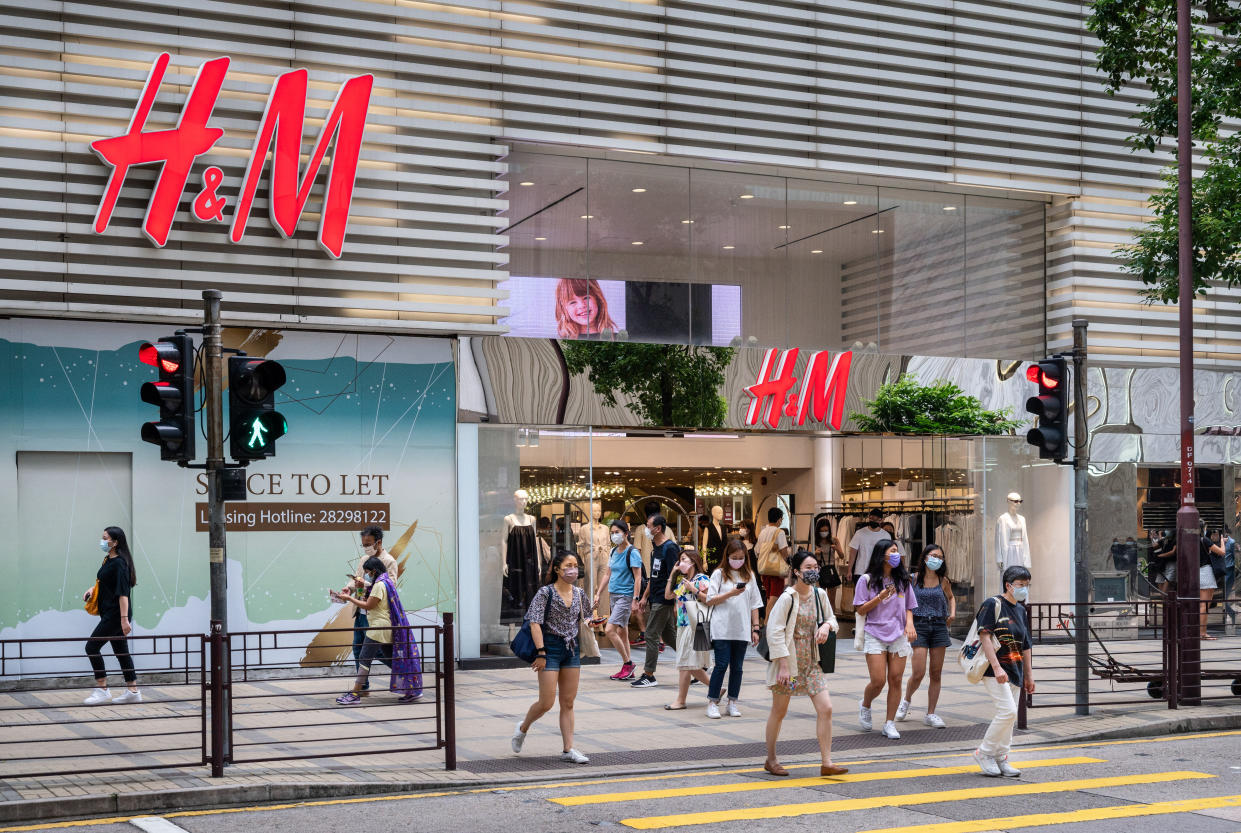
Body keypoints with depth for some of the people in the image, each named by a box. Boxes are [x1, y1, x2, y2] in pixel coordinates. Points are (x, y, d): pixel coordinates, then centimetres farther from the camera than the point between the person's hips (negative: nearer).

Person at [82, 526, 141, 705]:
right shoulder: (108, 560, 12)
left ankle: (102, 690, -2)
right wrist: (93, 589, 11)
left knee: (92, 646, -8)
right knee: (121, 651, 12)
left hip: (116, 614, -10)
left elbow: (123, 592, -23)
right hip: (110, 614, 10)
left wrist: (124, 619, -27)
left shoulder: (119, 563, -18)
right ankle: (132, 691, 16)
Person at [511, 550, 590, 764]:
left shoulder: (579, 593, 6)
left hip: (572, 649, 5)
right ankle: (523, 727, 25)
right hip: (551, 647, -5)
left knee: (568, 703, 6)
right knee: (546, 703, -3)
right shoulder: (546, 593, -11)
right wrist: (541, 653, -19)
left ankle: (568, 750, 8)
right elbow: (535, 623, -15)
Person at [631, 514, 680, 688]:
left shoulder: (669, 548, -15)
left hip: (663, 600, -10)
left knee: (652, 636, -7)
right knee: (670, 636, 14)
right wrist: (645, 597, 23)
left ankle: (649, 676, -2)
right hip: (655, 600, 10)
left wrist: (675, 603, -22)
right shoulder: (655, 548, 15)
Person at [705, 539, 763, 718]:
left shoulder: (749, 576, 11)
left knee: (737, 667, 6)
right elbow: (710, 601, -4)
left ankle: (732, 703, 14)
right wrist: (730, 594, -15)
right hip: (722, 628, -3)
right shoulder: (719, 574, 2)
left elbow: (754, 604, 13)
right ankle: (712, 703, 2)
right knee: (722, 665, -7)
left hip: (742, 630, 3)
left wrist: (755, 628, 8)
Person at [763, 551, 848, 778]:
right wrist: (783, 665, -19)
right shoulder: (787, 598, -15)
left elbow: (831, 618, 19)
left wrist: (827, 626, -6)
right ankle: (771, 760, 24)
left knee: (825, 709, -5)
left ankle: (826, 763, 0)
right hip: (788, 661, -5)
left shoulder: (819, 595, 3)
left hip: (810, 663, 5)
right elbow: (774, 632, -15)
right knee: (779, 712, 8)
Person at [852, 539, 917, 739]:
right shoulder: (867, 580, 0)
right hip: (875, 635, -3)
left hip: (898, 636, 3)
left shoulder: (902, 580, 12)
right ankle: (865, 706, 23)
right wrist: (880, 597, -14)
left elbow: (908, 608, 17)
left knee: (895, 680, -2)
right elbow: (861, 610, -1)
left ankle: (890, 723, 8)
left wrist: (909, 624, -3)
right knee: (878, 681, -9)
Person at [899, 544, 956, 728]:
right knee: (919, 673, -10)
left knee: (936, 674, 3)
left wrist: (952, 613, 10)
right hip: (919, 625, -3)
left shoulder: (943, 581, 7)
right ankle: (906, 700, 20)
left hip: (939, 626, 3)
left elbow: (950, 597, 26)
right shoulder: (914, 579, -1)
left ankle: (930, 714, 12)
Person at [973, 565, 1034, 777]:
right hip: (994, 669, -8)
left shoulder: (1021, 610, 16)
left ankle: (1000, 759, 15)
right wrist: (997, 668, -23)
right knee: (1008, 711, -16)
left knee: (1008, 714, 7)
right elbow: (985, 637, -15)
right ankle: (984, 752, -2)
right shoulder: (993, 605, -8)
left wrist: (1028, 675, 21)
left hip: (1014, 670, 8)